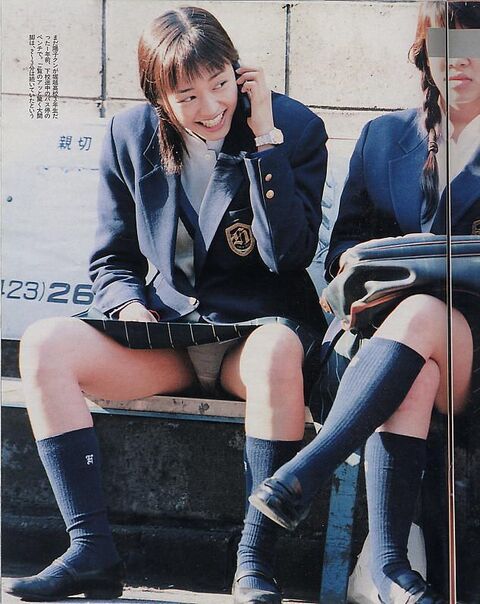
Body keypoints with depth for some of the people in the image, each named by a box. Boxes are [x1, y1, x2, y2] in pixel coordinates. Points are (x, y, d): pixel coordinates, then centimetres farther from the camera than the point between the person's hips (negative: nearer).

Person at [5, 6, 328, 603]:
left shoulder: (296, 129, -6)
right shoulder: (130, 137, 3)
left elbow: (289, 254, -17)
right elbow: (112, 260, 13)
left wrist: (266, 141, -19)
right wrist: (128, 305, -11)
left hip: (258, 328, -3)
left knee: (278, 349, -40)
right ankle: (92, 552, -26)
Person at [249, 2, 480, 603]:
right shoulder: (383, 136, 20)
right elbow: (340, 246, 20)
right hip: (382, 322, 2)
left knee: (423, 315, -39)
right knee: (414, 373, -37)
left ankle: (306, 470, -45)